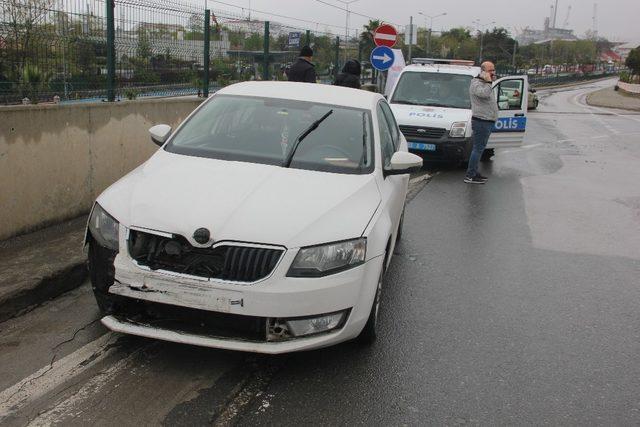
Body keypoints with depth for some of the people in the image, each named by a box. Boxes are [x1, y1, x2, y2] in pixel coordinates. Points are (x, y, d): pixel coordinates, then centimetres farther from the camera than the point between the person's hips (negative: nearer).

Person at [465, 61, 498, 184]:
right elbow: (484, 94, -32)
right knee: (478, 149, -10)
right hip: (481, 121, -10)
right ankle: (470, 176, -9)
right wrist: (488, 82, -20)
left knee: (479, 148, 13)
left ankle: (474, 173, 20)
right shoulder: (476, 83, -11)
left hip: (487, 121, 10)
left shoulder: (485, 84, 20)